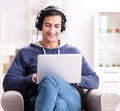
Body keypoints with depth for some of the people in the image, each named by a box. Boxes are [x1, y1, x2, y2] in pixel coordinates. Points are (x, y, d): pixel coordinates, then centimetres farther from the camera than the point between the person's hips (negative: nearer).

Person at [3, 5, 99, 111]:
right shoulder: (25, 53, 19)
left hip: (70, 99, 2)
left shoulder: (73, 51, 23)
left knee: (51, 80, -35)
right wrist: (34, 78, -8)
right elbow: (8, 83, 8)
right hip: (38, 101, -2)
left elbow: (94, 80, 18)